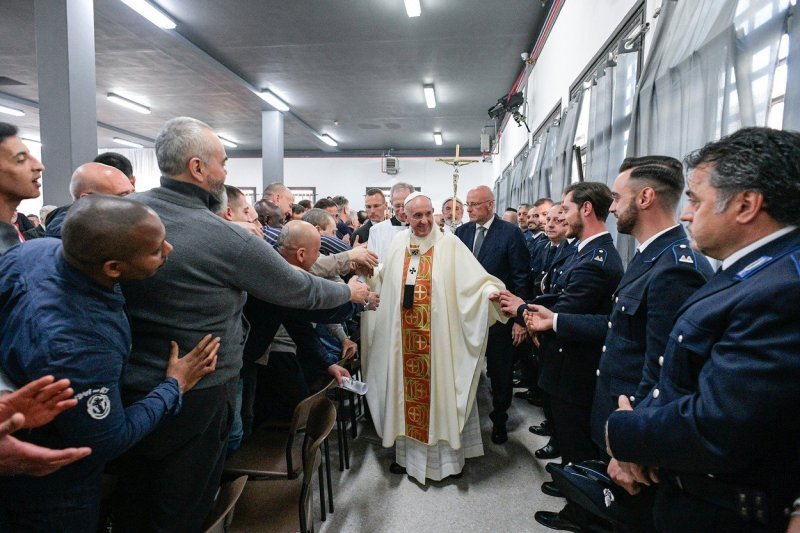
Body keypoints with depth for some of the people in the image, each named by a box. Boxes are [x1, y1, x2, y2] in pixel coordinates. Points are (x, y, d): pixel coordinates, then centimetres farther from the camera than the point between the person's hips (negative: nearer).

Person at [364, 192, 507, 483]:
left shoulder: (449, 244, -7)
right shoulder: (398, 243, 6)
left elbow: (475, 278, -15)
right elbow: (382, 281, 17)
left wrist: (492, 291, -31)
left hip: (438, 337, -3)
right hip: (405, 337, 4)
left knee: (440, 387, 6)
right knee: (408, 388, 13)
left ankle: (447, 453, 24)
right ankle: (407, 450, 29)